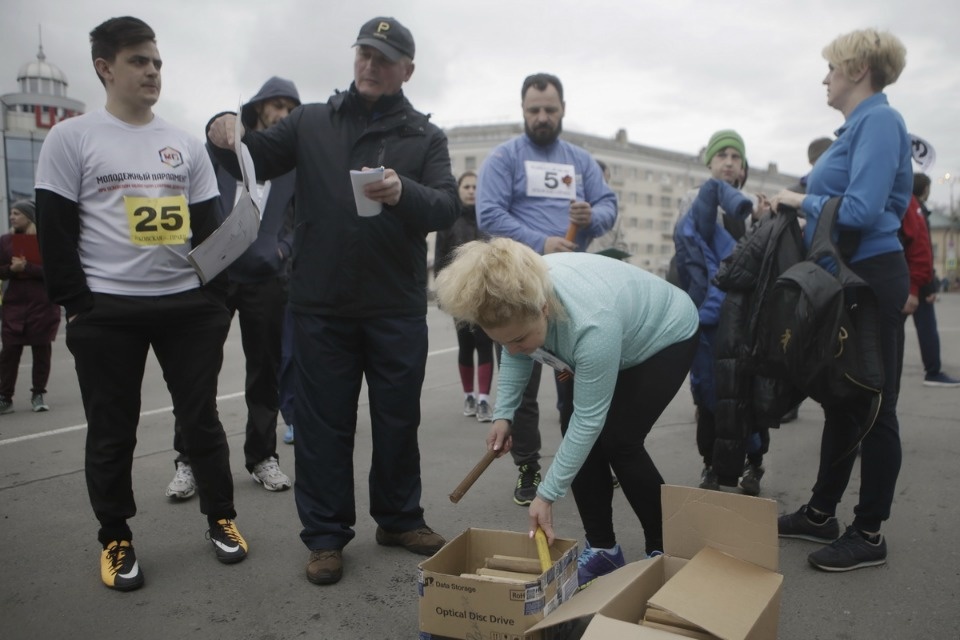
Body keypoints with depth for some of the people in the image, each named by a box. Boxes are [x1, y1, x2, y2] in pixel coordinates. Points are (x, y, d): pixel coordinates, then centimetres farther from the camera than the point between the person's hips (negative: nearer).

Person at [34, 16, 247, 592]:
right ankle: (116, 539, 23)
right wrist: (78, 308, -9)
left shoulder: (187, 145, 11)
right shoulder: (72, 138, 1)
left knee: (202, 418, 10)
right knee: (112, 432, 7)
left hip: (187, 306, 3)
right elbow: (55, 233, -2)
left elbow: (210, 230, 11)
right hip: (107, 312, -2)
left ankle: (221, 519, 25)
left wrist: (218, 300, 3)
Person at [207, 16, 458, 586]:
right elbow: (255, 161, 10)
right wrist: (226, 134, -12)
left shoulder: (425, 137, 7)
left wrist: (404, 193, -28)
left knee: (398, 420, 11)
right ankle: (326, 534, 20)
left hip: (398, 308, 0)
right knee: (324, 423, 6)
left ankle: (400, 518, 30)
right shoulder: (311, 122, 9)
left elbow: (448, 207, -7)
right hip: (322, 305, 0)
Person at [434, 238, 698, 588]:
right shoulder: (518, 296, -26)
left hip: (667, 334, -6)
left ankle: (664, 549, 6)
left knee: (618, 440, -15)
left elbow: (589, 419, -36)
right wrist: (503, 414, -13)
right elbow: (516, 355, -5)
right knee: (574, 429, -5)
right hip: (617, 341, 7)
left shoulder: (591, 326, -45)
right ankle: (601, 548, 8)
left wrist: (547, 494, -32)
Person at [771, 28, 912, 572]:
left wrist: (803, 201, -10)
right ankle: (822, 513, 28)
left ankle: (869, 535, 13)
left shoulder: (879, 120, -13)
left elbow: (861, 211, -24)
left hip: (871, 281, -10)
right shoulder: (857, 125, 17)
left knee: (873, 407, 0)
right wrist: (799, 210, 8)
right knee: (843, 400, 15)